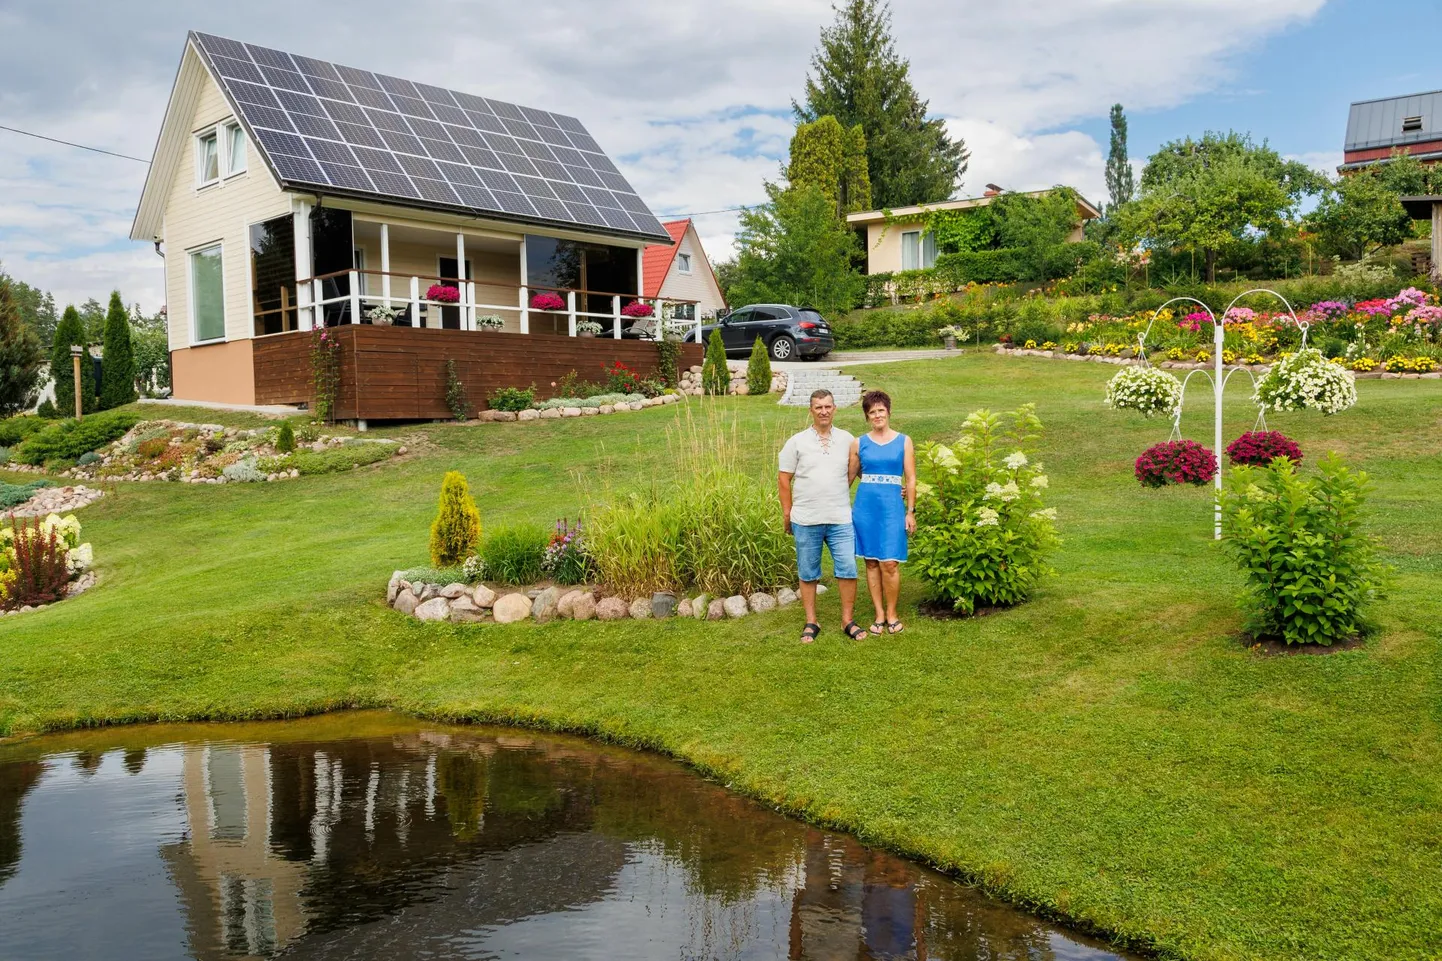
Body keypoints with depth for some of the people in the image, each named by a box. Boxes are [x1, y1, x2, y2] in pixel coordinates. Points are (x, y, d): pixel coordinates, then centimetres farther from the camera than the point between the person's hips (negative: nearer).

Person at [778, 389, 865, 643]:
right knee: (808, 574, 8)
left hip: (840, 519, 1)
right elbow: (784, 479, 3)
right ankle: (811, 622, 19)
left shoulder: (847, 440, 5)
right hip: (806, 521, -1)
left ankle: (848, 621, 11)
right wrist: (787, 513, 2)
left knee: (847, 570, -2)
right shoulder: (797, 442, 1)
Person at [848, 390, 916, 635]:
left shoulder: (903, 442, 4)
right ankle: (879, 614, 16)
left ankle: (892, 614, 10)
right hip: (865, 507, 2)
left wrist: (911, 511, -1)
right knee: (871, 562, 5)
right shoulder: (859, 443, 6)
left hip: (892, 506, -2)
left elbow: (911, 479, 3)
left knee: (889, 563, -8)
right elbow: (850, 475, 12)